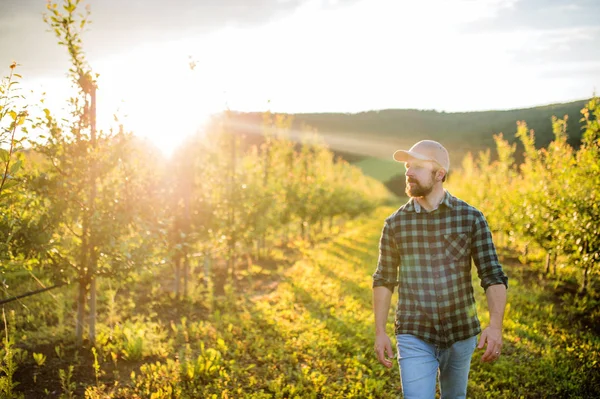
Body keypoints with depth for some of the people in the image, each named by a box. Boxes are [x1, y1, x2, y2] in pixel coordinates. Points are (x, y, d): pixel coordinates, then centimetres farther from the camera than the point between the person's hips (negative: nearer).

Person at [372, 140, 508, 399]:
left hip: (461, 335, 1)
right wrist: (379, 332, 1)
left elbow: (493, 276, -9)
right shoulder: (395, 224, -3)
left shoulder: (471, 218, -6)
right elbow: (384, 280, 7)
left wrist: (495, 326, -24)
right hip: (415, 338, -1)